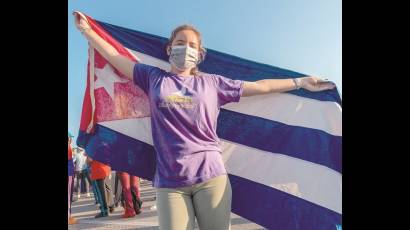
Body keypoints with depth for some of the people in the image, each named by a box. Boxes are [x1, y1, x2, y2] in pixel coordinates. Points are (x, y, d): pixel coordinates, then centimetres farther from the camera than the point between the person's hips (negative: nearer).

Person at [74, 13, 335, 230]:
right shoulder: (154, 78, 9)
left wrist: (300, 82, 15)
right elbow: (116, 57, 18)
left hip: (211, 176, 0)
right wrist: (87, 30, 24)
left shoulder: (213, 83, 8)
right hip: (169, 181, 0)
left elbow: (260, 86, 12)